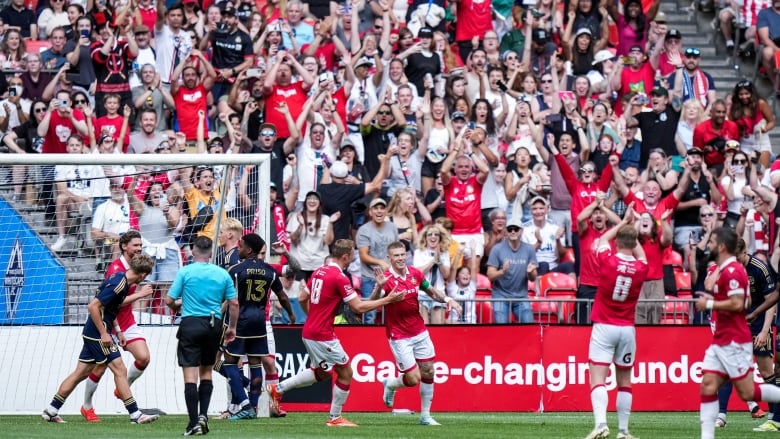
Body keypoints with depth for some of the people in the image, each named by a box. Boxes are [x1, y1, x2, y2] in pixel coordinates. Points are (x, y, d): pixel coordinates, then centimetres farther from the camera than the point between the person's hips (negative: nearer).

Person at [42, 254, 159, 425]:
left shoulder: (120, 279, 10)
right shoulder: (117, 285, -20)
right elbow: (93, 306, -24)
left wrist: (117, 331, 21)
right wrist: (104, 334, -22)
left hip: (92, 334, 10)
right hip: (98, 334, -10)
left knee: (81, 373, 11)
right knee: (119, 370, -6)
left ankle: (51, 410, 14)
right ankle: (135, 414, -4)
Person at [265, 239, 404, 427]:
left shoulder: (318, 272, 8)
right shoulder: (339, 278, -17)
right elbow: (359, 307, -16)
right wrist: (388, 299, -9)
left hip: (309, 332, 9)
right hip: (323, 336, -9)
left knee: (321, 372, 23)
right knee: (345, 372, 5)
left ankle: (278, 388, 18)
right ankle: (334, 418, 11)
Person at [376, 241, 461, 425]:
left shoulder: (415, 274, -1)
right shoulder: (387, 278, -19)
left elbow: (432, 292, 15)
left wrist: (447, 299, -3)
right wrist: (379, 287, -51)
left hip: (420, 332, 5)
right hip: (399, 337, -5)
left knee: (428, 372, 6)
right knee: (413, 378, -7)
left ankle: (425, 416, 19)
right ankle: (390, 385, 26)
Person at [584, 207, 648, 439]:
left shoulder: (608, 261, -10)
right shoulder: (640, 268, -3)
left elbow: (602, 240, 12)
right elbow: (641, 255, 23)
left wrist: (624, 222, 22)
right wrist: (631, 228, 26)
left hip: (604, 328, -3)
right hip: (627, 330, 3)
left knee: (598, 379, -8)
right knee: (624, 381, 13)